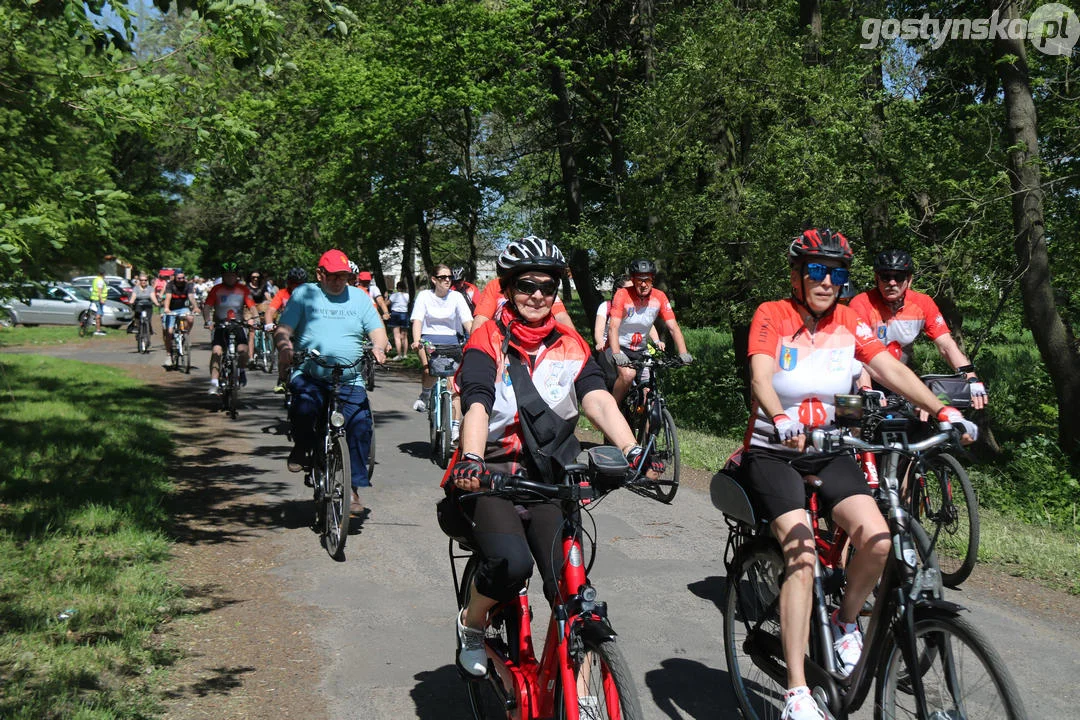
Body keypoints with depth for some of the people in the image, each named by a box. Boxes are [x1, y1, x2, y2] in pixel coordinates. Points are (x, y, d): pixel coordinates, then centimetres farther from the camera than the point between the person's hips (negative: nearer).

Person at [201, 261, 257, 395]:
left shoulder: (243, 289, 3)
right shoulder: (216, 289, 1)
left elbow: (252, 307, -5)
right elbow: (207, 306, -7)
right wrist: (207, 321, -25)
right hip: (220, 325, 0)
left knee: (243, 351, -20)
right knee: (216, 352, -19)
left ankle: (241, 371, 12)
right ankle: (214, 383, -17)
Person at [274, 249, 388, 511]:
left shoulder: (359, 297, 15)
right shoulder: (303, 294, 10)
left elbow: (378, 330, 10)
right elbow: (282, 329, 1)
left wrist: (378, 346, -14)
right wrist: (283, 344, -22)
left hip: (350, 381, 2)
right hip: (308, 377, -2)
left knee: (361, 427, -17)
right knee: (304, 408, -32)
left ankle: (353, 487, -4)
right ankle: (303, 446, 2)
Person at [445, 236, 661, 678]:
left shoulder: (570, 345, 8)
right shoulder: (487, 343, -2)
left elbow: (598, 400, -8)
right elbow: (477, 406, -17)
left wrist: (632, 450, -27)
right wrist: (471, 459, -38)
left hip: (549, 479, 3)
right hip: (492, 476, -3)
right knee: (511, 564, -28)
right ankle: (471, 625, 5)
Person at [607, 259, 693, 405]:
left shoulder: (659, 297, -10)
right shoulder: (622, 295, -20)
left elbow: (673, 327, -13)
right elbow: (613, 327, -29)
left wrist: (683, 353, -28)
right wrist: (616, 354, -45)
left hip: (640, 351, 4)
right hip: (619, 347, -4)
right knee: (628, 374, -31)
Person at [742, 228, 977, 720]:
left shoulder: (848, 321, 2)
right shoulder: (772, 315, -10)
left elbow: (892, 369, -6)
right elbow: (761, 376, -25)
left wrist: (944, 411, -21)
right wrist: (781, 420, -46)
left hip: (826, 450, 4)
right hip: (773, 453, -4)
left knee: (876, 539, -20)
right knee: (802, 554, -23)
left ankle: (845, 622, 11)